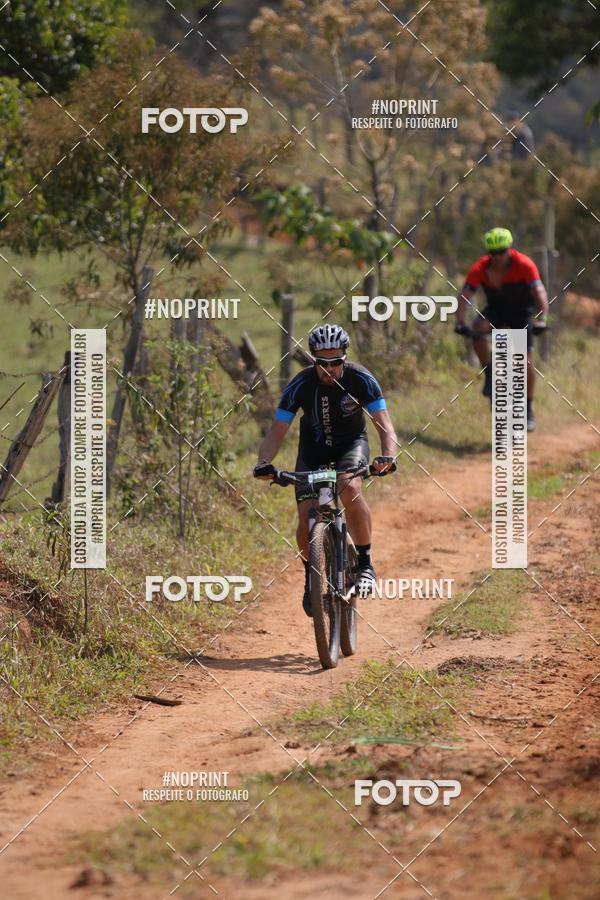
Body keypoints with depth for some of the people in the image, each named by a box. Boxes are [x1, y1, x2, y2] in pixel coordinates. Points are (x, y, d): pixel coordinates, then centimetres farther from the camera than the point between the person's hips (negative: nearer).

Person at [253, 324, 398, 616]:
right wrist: (264, 463, -41)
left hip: (351, 443, -1)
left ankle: (365, 563, -19)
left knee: (350, 488, -33)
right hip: (314, 448, 1)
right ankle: (311, 578, 13)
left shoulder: (360, 379, -25)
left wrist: (387, 457, -49)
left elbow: (385, 426, -29)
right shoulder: (301, 385, -24)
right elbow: (277, 431, -22)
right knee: (306, 516, -14)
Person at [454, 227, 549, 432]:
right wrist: (460, 323, -44)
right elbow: (464, 296, -28)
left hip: (522, 311, -2)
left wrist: (541, 320, -51)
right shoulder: (480, 269, -22)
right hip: (496, 310, 2)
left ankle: (529, 411, 6)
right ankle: (489, 374, -14)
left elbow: (539, 292, -35)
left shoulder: (524, 265, -27)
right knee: (478, 327, -32)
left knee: (526, 362, -9)